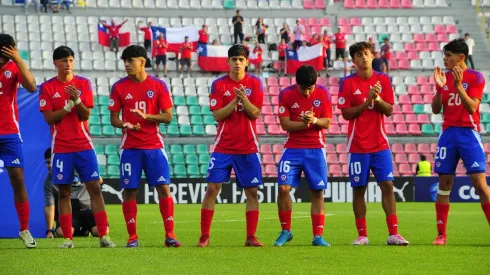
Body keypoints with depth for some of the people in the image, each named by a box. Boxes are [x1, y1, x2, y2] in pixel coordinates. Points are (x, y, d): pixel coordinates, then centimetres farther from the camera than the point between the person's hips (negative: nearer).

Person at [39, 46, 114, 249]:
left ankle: (104, 236, -4)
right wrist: (69, 105, -15)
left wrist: (77, 100, -19)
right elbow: (49, 117, -6)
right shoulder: (47, 87, 1)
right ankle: (67, 238, 4)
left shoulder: (83, 84, 4)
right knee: (64, 192, 1)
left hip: (84, 145, 1)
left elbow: (86, 114, -2)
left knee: (94, 188, -4)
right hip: (61, 147, -1)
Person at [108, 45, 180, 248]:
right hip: (130, 146, 1)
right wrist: (125, 124, -18)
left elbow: (168, 117, -2)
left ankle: (169, 234, -1)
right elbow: (114, 118, 4)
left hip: (154, 145, -1)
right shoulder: (119, 87, 3)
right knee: (129, 190, -1)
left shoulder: (158, 86, 1)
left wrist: (146, 116, -18)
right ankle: (132, 236, 6)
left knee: (163, 187, -5)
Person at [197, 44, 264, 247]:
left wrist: (243, 98, -22)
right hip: (223, 146, -1)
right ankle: (204, 236, 0)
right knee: (212, 188, -5)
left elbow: (255, 114, -6)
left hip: (248, 148, 1)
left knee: (252, 191, 0)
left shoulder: (255, 84, 1)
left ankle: (251, 237, 6)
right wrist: (234, 100, -18)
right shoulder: (218, 84, 0)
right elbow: (217, 115, -6)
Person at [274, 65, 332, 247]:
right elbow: (285, 124, -8)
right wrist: (304, 123, -24)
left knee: (317, 192, 0)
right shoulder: (286, 94, -7)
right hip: (292, 149, 0)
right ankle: (286, 231, 8)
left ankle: (318, 236, 6)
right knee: (283, 188, -9)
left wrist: (314, 120, -25)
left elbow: (327, 123, -4)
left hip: (316, 150, 1)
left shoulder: (323, 94, -4)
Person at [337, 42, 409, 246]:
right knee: (359, 189, 1)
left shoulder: (383, 80, 5)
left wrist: (378, 99, -16)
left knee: (387, 185, -6)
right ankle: (362, 235, 7)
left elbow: (389, 110, 2)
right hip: (357, 146, -1)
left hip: (380, 144, 2)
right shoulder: (347, 83, -2)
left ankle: (393, 233, -6)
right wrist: (367, 102, -16)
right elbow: (346, 114, -6)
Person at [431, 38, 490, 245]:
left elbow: (472, 107, -13)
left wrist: (458, 86, -23)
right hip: (448, 134, 4)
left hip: (469, 134, -4)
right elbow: (436, 109, 6)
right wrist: (440, 88, -8)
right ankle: (441, 234, 6)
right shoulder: (444, 77, 10)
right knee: (444, 183, 2)